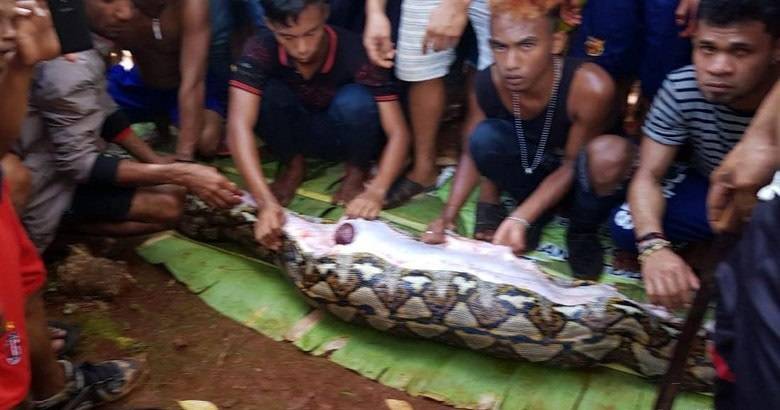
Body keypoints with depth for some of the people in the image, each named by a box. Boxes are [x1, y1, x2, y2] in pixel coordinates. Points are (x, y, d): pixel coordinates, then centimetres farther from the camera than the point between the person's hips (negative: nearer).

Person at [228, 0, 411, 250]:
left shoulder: (355, 52, -30)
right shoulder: (261, 51, -27)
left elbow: (398, 132, -30)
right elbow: (239, 125, -36)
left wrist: (377, 190, -47)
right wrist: (266, 201, -49)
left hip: (346, 138, -1)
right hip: (296, 134, 2)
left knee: (356, 101, -34)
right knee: (268, 92, -29)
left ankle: (356, 171, -4)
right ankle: (292, 166, -1)